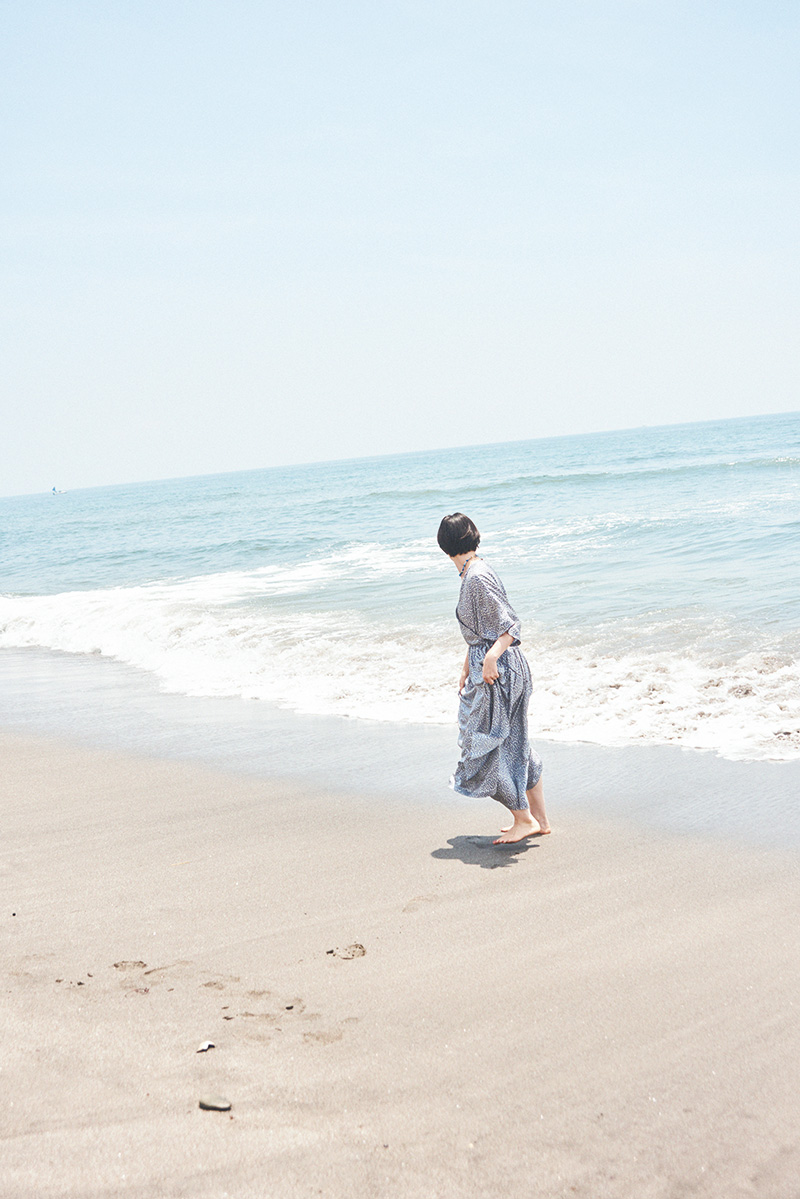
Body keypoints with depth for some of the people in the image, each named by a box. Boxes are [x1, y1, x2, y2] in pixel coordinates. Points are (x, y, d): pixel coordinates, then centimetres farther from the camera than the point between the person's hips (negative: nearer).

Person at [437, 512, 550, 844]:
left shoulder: (478, 578, -18)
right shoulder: (472, 573, 11)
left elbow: (510, 626, -21)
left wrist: (491, 657, -35)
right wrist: (467, 668, 28)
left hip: (498, 670, -10)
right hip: (486, 668, 10)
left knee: (489, 746, 0)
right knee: (514, 745, 15)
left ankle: (524, 819, 10)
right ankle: (539, 819, 23)